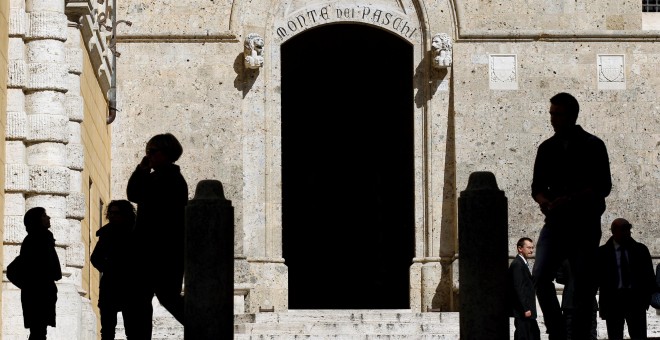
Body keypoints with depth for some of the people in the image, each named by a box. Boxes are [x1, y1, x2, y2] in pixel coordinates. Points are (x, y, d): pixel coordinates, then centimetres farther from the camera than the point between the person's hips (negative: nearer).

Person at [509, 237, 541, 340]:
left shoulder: (523, 264, 17)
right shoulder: (517, 264, -15)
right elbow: (518, 288, -21)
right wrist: (525, 309, -22)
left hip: (527, 310, 11)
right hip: (522, 312, -11)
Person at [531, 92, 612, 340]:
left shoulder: (593, 146, 0)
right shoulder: (547, 148, 12)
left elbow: (603, 187, -7)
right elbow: (538, 186, 15)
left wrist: (570, 199, -19)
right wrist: (543, 200, -8)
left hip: (586, 226, -3)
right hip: (555, 224, 3)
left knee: (583, 287, -2)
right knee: (540, 277, -16)